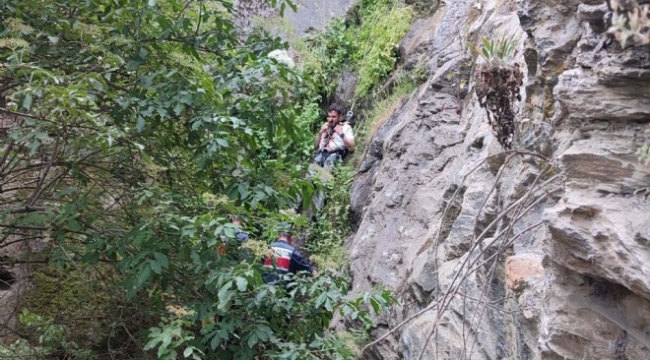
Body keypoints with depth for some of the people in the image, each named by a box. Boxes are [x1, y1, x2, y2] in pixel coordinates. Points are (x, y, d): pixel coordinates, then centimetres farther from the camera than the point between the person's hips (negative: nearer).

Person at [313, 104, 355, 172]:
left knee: (329, 161, -38)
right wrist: (320, 133, 10)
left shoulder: (346, 127, 12)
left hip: (335, 154, -3)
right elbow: (316, 145, 25)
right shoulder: (325, 126, 26)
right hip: (321, 153, 4)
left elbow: (351, 147, -1)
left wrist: (341, 133, -5)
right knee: (316, 162, -31)